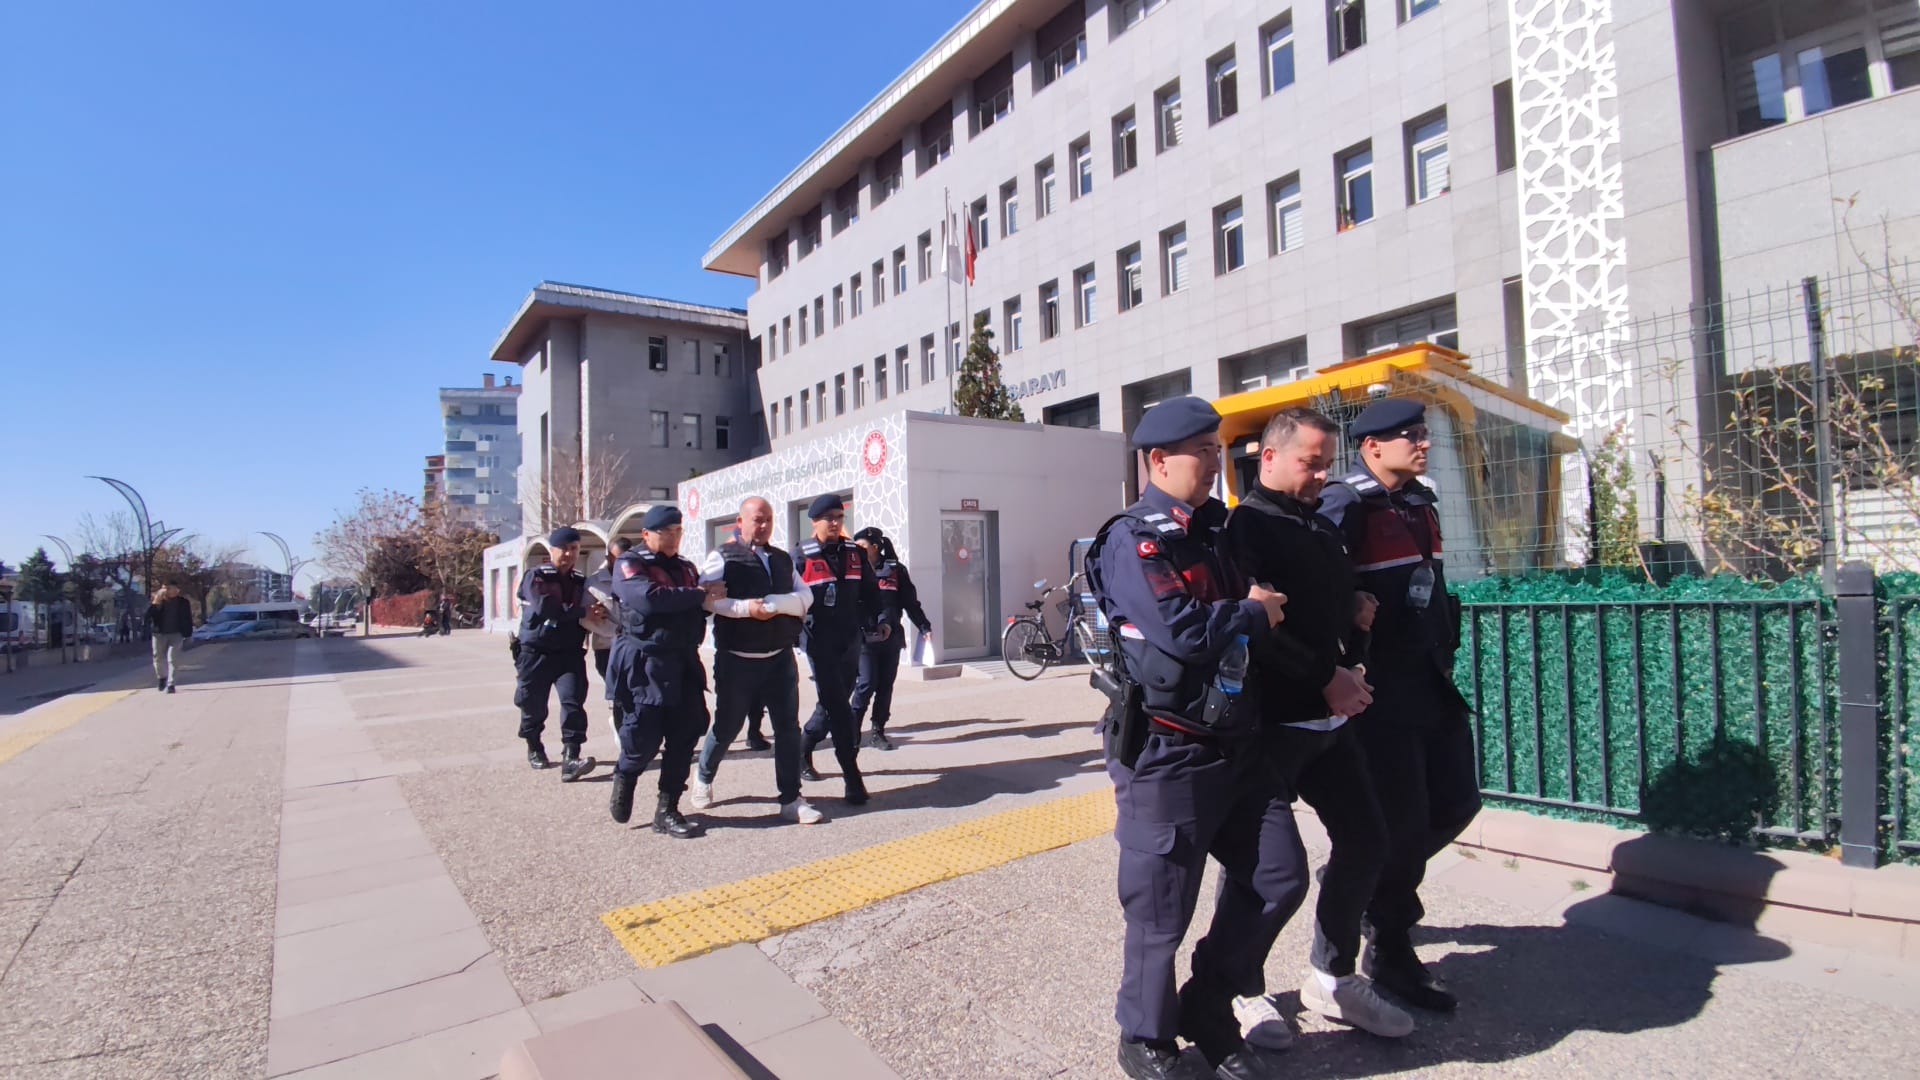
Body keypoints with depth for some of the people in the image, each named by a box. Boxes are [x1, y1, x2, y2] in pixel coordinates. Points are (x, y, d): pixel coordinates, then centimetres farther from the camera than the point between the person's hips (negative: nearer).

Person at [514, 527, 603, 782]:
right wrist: (582, 612, -24)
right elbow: (543, 608, -21)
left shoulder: (582, 582, 9)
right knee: (533, 704, 8)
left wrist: (596, 615, -10)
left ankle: (570, 760, -16)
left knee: (573, 701, -13)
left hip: (570, 653, 2)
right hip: (536, 653, -2)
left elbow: (591, 612, 14)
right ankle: (534, 748, 34)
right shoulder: (536, 577, -4)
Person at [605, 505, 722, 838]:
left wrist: (711, 595, -7)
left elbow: (701, 605, 15)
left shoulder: (686, 568, 18)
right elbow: (649, 598, -22)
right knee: (645, 734, -4)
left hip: (683, 661, 6)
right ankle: (624, 780, 29)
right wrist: (698, 595, -18)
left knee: (687, 731, 3)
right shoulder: (629, 565, -3)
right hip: (644, 662, -6)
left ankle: (667, 810, 13)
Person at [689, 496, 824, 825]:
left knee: (788, 727, 1)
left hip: (780, 658, 4)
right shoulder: (722, 557, -2)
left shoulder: (783, 559, 13)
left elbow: (805, 597, 2)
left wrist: (774, 603, -15)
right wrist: (745, 608, -23)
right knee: (727, 726, 10)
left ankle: (791, 800, 10)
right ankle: (703, 777, 38)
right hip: (737, 660, -4)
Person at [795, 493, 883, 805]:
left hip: (850, 639, 6)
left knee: (835, 701, 16)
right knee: (838, 707, -9)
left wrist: (876, 620, 9)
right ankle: (853, 778, -6)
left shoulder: (855, 554, 8)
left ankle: (803, 749, 39)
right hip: (819, 641, -5)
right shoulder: (802, 557, -6)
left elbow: (869, 591, 16)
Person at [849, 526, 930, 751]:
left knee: (885, 686, 6)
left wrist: (924, 627, 1)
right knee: (866, 684, -9)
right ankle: (852, 729, 7)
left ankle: (878, 732, 18)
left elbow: (910, 602, 6)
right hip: (863, 638, -1)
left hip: (891, 638, 2)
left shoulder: (896, 570, 5)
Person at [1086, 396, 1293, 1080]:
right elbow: (1183, 631, -26)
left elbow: (1266, 601, 27)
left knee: (1278, 879, 13)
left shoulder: (1218, 530, 12)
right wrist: (1253, 611, -10)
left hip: (1237, 743, 8)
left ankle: (1209, 1012, 33)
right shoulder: (1132, 540, -14)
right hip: (1168, 753, -8)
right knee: (1162, 906, 5)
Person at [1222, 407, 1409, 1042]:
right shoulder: (1245, 527, -9)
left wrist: (1354, 641, 2)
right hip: (1271, 723, -8)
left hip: (1331, 719, 9)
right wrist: (1326, 677, -18)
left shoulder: (1324, 531, 17)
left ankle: (1333, 978, 33)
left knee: (1365, 841, 14)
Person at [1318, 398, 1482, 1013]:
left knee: (1456, 804, 14)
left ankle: (1368, 881, 35)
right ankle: (1389, 950, 21)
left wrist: (1444, 655, 19)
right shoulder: (1345, 507, -15)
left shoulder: (1421, 504, 13)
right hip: (1381, 687, -9)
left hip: (1432, 681, 9)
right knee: (1401, 817, 1)